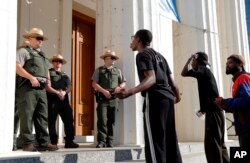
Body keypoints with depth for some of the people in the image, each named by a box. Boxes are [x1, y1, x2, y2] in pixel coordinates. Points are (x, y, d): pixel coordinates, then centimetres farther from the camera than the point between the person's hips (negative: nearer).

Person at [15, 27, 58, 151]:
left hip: (41, 89, 8)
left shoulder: (42, 55, 26)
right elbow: (17, 67, -11)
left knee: (42, 117, 6)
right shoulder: (24, 51, 2)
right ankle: (28, 143, -4)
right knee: (27, 116, -7)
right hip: (28, 87, -7)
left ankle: (43, 142, 9)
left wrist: (48, 80, 11)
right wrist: (31, 78, -19)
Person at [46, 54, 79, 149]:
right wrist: (57, 92, -17)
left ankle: (69, 141, 7)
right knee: (52, 122, -1)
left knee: (69, 121, 1)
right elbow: (47, 87, -7)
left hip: (64, 100, 5)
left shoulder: (65, 75, 21)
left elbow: (69, 87, 11)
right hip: (52, 101, -5)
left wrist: (64, 92, -11)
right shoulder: (49, 73, 4)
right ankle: (53, 142, 6)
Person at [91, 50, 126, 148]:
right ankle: (101, 141, -5)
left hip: (113, 99, 3)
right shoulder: (99, 70, 6)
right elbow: (94, 84, -2)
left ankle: (110, 142, 10)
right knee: (102, 120, -9)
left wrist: (120, 87, -7)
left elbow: (123, 82, 15)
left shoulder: (117, 71, 15)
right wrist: (104, 91, -13)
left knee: (111, 121, 4)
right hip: (102, 98, -3)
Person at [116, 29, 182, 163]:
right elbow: (171, 80, 22)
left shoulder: (142, 54, -1)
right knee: (170, 141, 9)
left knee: (154, 142, -9)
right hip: (168, 98, 9)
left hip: (154, 99, -8)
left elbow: (151, 79, -17)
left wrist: (130, 92, -31)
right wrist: (177, 96, 41)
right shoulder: (159, 55, 24)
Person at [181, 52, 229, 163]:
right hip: (215, 110, 10)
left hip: (213, 111, -10)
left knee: (211, 143, -11)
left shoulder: (203, 70, -4)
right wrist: (204, 108, 22)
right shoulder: (206, 72, 24)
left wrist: (189, 59, -4)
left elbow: (184, 73, -16)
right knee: (218, 142, 13)